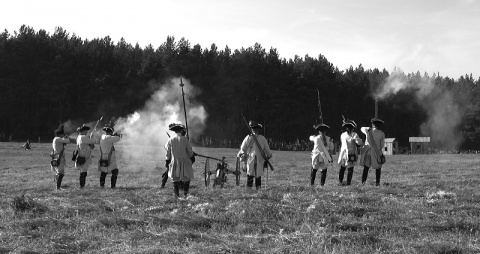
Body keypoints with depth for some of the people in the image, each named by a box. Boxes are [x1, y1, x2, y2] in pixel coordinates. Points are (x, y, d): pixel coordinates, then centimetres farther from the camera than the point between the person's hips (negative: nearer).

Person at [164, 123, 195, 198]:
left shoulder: (170, 140, -4)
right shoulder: (185, 139, -8)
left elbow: (168, 153, 0)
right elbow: (190, 151, 0)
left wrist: (167, 162, 10)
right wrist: (192, 158, 18)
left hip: (174, 162, 2)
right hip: (185, 162, -1)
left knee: (175, 179, 8)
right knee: (187, 178, 9)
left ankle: (176, 195, 8)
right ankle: (185, 193, 6)